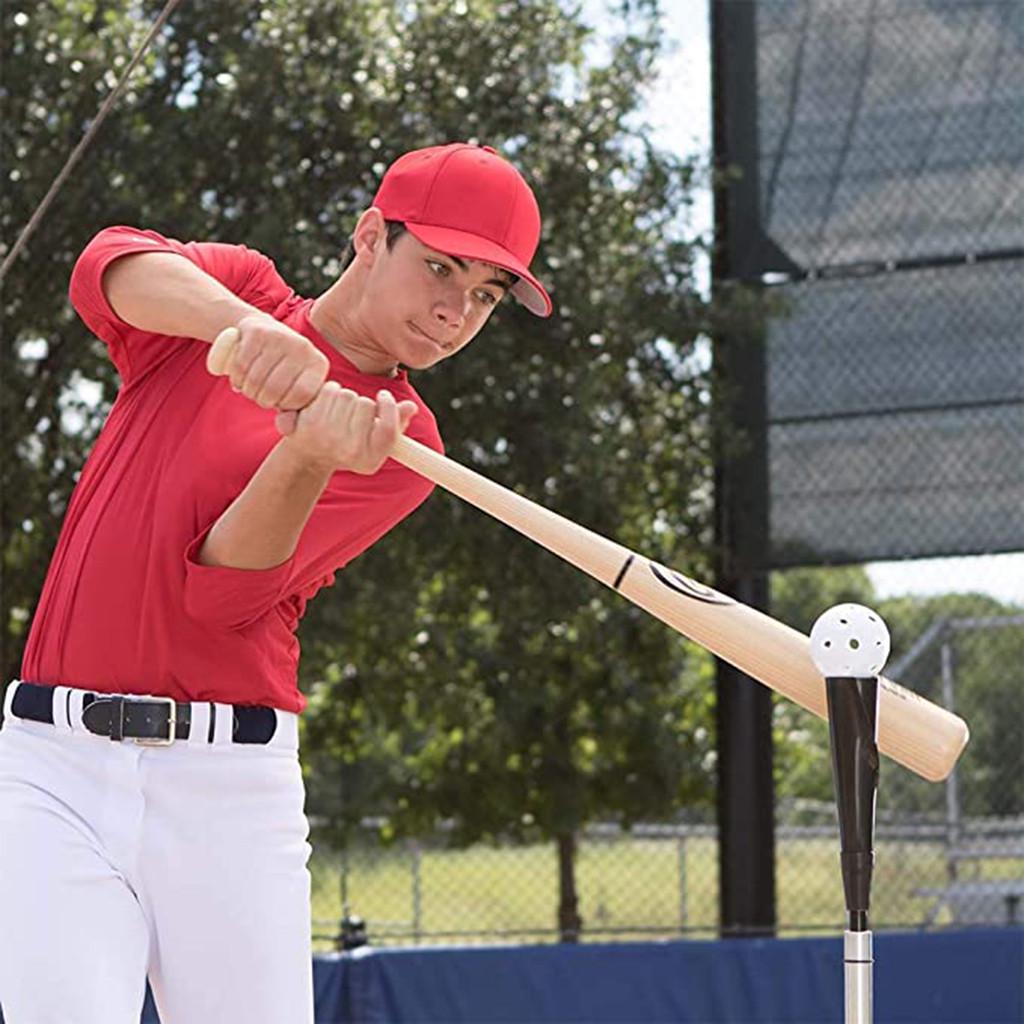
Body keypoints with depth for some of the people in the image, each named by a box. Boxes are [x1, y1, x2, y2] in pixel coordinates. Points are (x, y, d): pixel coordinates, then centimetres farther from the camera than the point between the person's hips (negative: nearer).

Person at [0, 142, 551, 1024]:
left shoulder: (401, 447, 4)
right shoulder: (236, 286, 9)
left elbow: (223, 589, -10)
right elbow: (109, 266, -15)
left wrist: (308, 461, -28)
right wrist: (240, 321, -33)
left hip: (230, 784, 0)